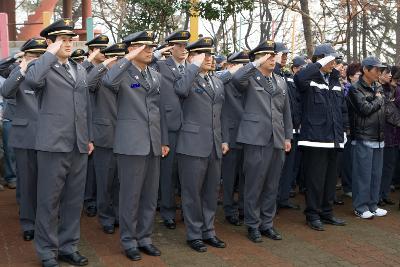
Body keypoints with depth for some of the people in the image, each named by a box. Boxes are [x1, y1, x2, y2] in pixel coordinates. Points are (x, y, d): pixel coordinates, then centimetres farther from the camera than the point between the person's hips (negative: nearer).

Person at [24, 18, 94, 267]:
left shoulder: (80, 69, 15)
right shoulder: (44, 67, -4)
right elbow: (32, 80, -29)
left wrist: (89, 137, 17)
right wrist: (51, 54, -18)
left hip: (78, 145, 6)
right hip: (53, 144, -6)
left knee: (74, 199, 12)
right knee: (49, 200, 4)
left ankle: (68, 246, 26)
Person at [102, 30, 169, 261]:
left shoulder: (156, 75, 14)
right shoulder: (123, 73, -4)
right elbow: (108, 81, -30)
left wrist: (164, 140, 13)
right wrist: (129, 58, -22)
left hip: (153, 144, 6)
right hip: (131, 144, -6)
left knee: (150, 195, 12)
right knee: (130, 195, 3)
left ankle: (144, 238, 25)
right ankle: (129, 241, 17)